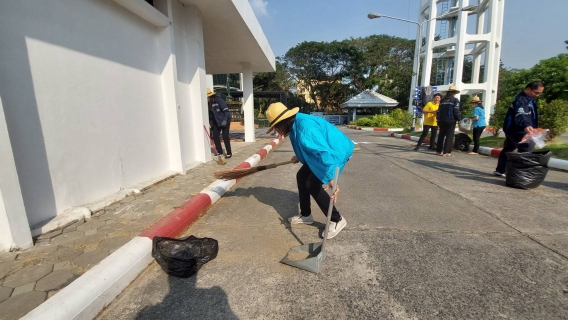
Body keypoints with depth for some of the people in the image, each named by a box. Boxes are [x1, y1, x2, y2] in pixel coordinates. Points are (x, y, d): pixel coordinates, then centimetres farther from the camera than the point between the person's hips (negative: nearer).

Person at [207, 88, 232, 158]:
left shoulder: (218, 100, -21)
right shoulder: (208, 103, -2)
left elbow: (226, 110, -22)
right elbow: (209, 114, 7)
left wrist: (225, 120, -30)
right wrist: (209, 123, -1)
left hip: (224, 121, -6)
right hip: (216, 122, 7)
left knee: (225, 137, -7)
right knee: (215, 136, 6)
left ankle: (229, 153, 3)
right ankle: (219, 151, 22)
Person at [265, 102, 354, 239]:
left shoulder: (305, 126, -31)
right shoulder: (296, 123, 0)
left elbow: (324, 150, -41)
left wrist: (331, 177, -49)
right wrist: (299, 156, 26)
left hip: (337, 152, -10)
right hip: (321, 153, 10)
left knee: (313, 184, -15)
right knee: (301, 176, 10)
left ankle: (337, 220, 2)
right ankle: (305, 215, 25)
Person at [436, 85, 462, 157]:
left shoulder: (443, 100, 13)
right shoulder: (455, 100, -5)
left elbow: (439, 111, 13)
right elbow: (456, 112, -11)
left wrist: (439, 119, 18)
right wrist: (459, 118, 0)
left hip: (442, 121, 6)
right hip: (450, 121, -6)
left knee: (441, 135, 10)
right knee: (449, 137, -3)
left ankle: (439, 151, 13)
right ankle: (446, 152, -6)